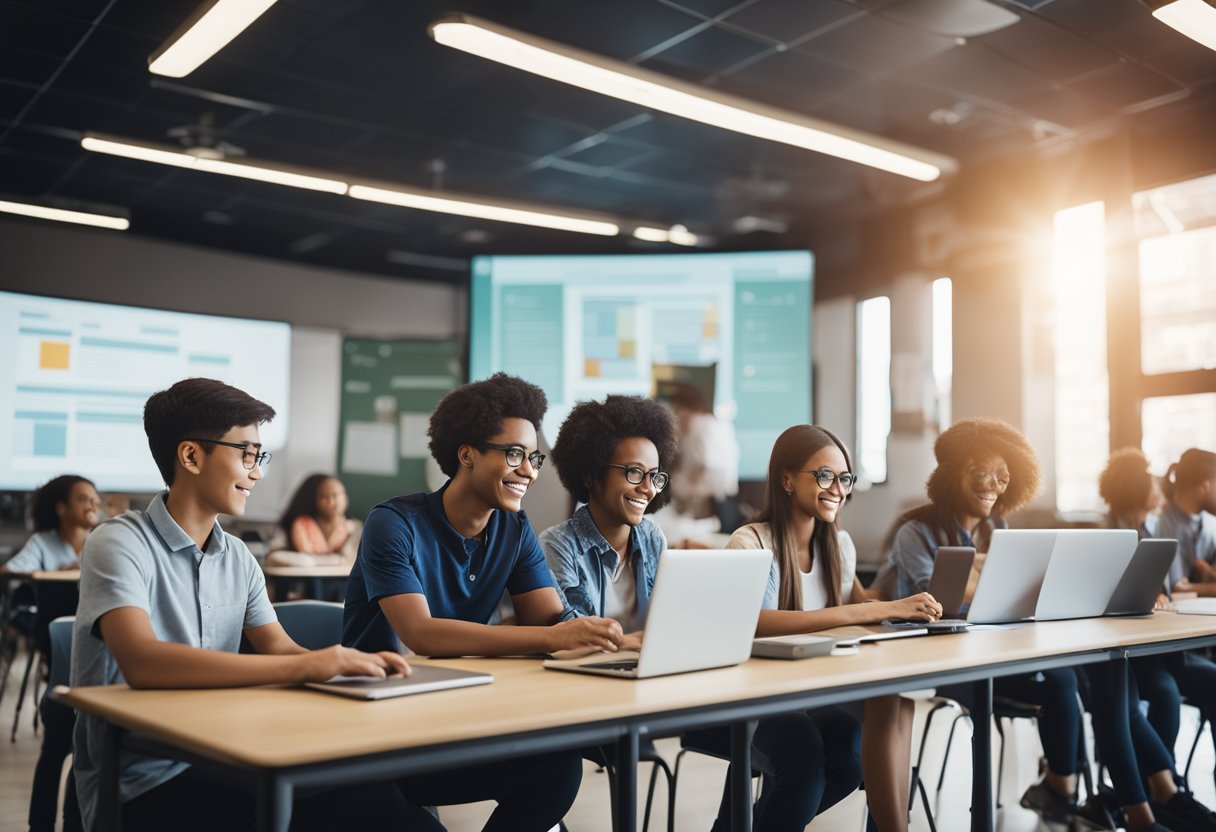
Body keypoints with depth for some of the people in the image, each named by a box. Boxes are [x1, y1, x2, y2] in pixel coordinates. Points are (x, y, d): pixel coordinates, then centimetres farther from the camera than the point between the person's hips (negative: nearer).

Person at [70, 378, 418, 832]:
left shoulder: (237, 557, 11)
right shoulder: (119, 544, -11)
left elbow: (279, 648, 10)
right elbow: (142, 663, -27)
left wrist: (348, 662, -13)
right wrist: (304, 666, -29)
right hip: (142, 784, -6)